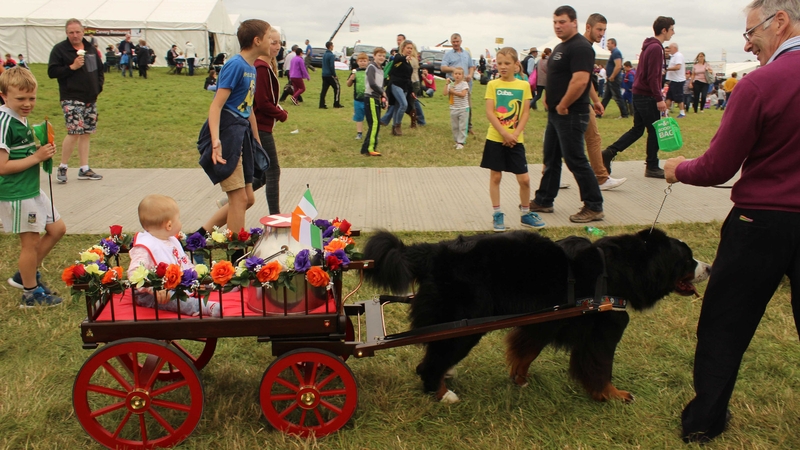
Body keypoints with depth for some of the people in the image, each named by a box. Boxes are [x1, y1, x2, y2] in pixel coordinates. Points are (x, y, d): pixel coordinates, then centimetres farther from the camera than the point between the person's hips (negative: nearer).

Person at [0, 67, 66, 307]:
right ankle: (31, 293, 20)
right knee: (31, 242, 3)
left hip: (32, 189, 9)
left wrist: (42, 151, 3)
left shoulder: (21, 118, 9)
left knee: (57, 229, 18)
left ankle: (25, 275, 29)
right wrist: (37, 156, -20)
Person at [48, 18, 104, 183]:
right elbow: (51, 72, -9)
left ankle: (84, 169, 15)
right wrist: (72, 67, -18)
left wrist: (98, 86, 6)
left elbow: (99, 69, 21)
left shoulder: (91, 49, 13)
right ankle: (62, 167, 3)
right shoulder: (59, 49, -4)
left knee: (86, 133, 9)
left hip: (90, 99, 6)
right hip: (71, 99, -6)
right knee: (74, 132, -13)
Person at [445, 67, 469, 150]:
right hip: (453, 109, 5)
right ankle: (456, 141, 22)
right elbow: (445, 93, -9)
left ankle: (461, 142, 2)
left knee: (462, 126, -1)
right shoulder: (451, 84, 5)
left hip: (463, 109, -5)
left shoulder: (464, 84, -7)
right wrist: (447, 84, -13)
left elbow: (463, 94, -21)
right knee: (454, 127, 11)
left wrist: (453, 91, -16)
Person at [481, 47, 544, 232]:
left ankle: (525, 214, 18)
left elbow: (525, 112, 0)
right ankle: (497, 214, 16)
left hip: (516, 139, 1)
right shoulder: (493, 85, -1)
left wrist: (515, 133, -12)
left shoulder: (524, 85, 3)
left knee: (524, 179, 1)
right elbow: (489, 113, -8)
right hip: (495, 138, -1)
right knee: (495, 176, 5)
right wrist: (504, 133, -16)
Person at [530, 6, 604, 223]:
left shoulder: (580, 47, -15)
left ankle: (594, 208, 4)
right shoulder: (560, 47, 16)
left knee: (575, 161, -5)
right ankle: (543, 201, 26)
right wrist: (549, 100, 9)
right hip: (555, 113, 10)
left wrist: (562, 106, -18)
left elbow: (580, 81, -26)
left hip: (571, 115, -10)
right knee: (551, 159, 15)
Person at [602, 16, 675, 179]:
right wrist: (659, 99, -21)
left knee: (637, 129, 13)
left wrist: (657, 95, 21)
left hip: (639, 93, 10)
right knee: (654, 131, 0)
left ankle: (609, 152, 5)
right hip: (647, 96, -10)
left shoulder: (649, 46, 16)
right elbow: (653, 77, -21)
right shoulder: (656, 48, -15)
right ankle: (652, 167, 8)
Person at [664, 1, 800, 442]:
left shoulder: (759, 84, -17)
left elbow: (716, 169, -12)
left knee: (725, 326, 11)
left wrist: (680, 168, 6)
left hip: (763, 223, -4)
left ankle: (703, 421, 23)